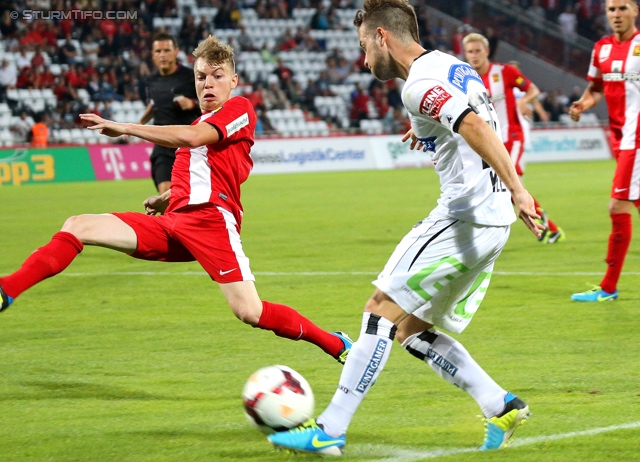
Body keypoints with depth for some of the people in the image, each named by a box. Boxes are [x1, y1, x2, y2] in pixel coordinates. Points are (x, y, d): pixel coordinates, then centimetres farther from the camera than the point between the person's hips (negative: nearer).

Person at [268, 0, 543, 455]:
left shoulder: (421, 83, -13)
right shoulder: (455, 67, 17)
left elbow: (477, 128, -27)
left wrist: (516, 188, -35)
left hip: (463, 218, -10)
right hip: (491, 221, 10)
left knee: (382, 311, -6)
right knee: (411, 328, 13)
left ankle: (330, 430, -6)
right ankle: (501, 406, 7)